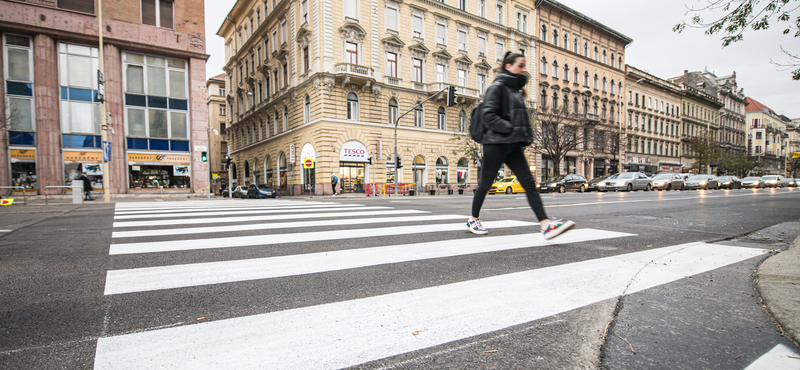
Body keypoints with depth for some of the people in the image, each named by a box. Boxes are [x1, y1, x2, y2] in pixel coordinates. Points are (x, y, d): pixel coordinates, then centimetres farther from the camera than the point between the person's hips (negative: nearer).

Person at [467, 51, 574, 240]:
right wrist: (510, 129, -19)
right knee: (485, 184, 4)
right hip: (496, 143, -7)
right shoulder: (497, 87, -5)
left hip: (514, 145, 8)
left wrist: (526, 135, 9)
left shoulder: (516, 90, 20)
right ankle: (473, 220, 22)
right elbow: (488, 115, -16)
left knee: (529, 184, -3)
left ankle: (546, 224, -7)